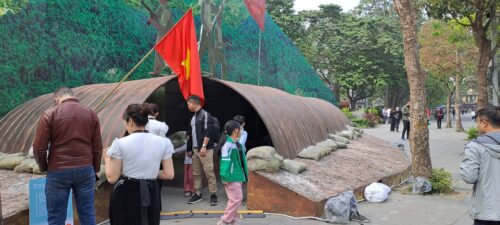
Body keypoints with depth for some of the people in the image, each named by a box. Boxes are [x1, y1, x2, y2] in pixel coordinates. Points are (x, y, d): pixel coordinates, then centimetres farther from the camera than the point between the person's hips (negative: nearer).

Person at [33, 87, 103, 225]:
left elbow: (39, 147, -5)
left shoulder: (50, 114, -3)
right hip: (85, 170, 3)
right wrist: (95, 170, 17)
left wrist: (44, 167, 12)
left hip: (58, 171, -2)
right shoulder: (91, 114, 7)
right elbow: (97, 147, 8)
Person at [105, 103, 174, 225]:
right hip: (151, 195, 3)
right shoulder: (163, 142, -2)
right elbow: (169, 174, -2)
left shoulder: (121, 143, -11)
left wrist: (107, 159, 9)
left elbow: (112, 178, -8)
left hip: (126, 195, -3)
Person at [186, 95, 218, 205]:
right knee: (196, 173, 10)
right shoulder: (193, 117, 17)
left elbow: (208, 132, -16)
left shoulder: (205, 115, -8)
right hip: (195, 149, 8)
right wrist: (189, 148, 20)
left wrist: (204, 146, -22)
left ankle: (213, 195, -2)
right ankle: (197, 194, 17)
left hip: (205, 149, -8)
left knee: (209, 173, -7)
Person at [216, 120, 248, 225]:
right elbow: (225, 161, -21)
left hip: (237, 176, 10)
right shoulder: (228, 144, -18)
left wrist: (243, 174, 19)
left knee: (234, 198, 15)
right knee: (237, 198, -8)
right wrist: (226, 176, -23)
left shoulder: (237, 143, 12)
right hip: (232, 177, -10)